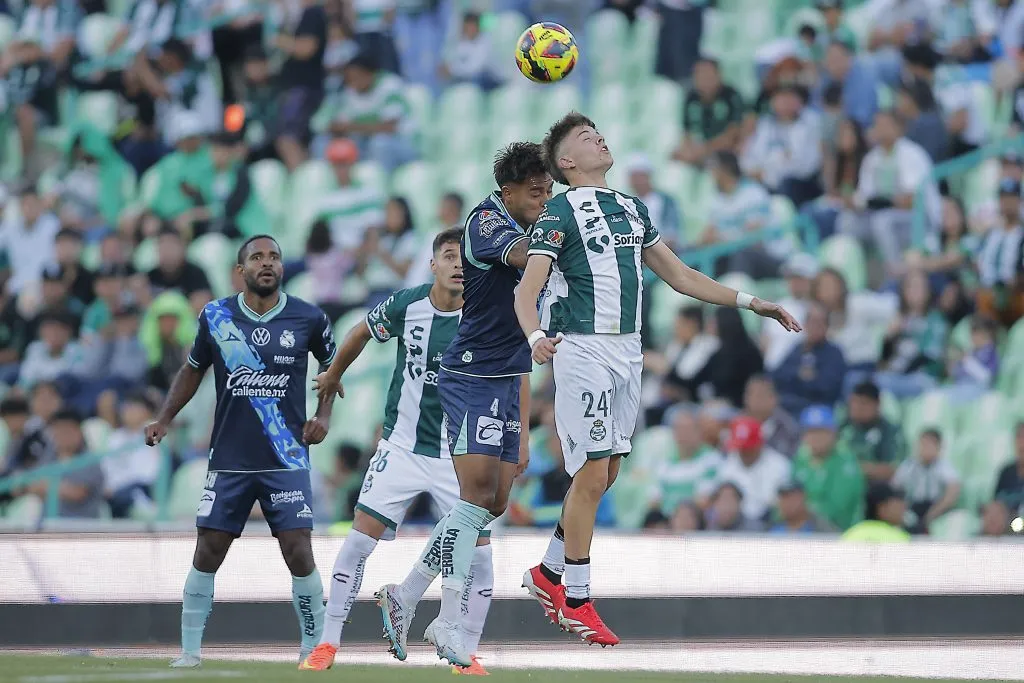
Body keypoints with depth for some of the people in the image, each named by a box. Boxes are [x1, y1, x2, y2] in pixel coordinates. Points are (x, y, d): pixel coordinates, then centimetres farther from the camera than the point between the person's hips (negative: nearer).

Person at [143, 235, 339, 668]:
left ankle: (313, 648, 5)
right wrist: (164, 418, 8)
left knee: (298, 552, -9)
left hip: (286, 459, -1)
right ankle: (190, 649, 9)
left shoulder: (308, 319, -1)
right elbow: (194, 369, 16)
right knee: (208, 552, -1)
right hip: (229, 459, 1)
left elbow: (332, 364, 17)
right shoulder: (215, 317, 1)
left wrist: (324, 414, 5)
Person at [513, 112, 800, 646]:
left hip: (628, 352, 7)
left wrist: (750, 302, 16)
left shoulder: (632, 209, 17)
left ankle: (549, 572, 26)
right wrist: (536, 336, -35)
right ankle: (576, 601, -1)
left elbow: (679, 276, 22)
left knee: (604, 474, 11)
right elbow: (526, 291, -14)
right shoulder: (560, 214, -6)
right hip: (583, 351, -7)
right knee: (591, 473, -9)